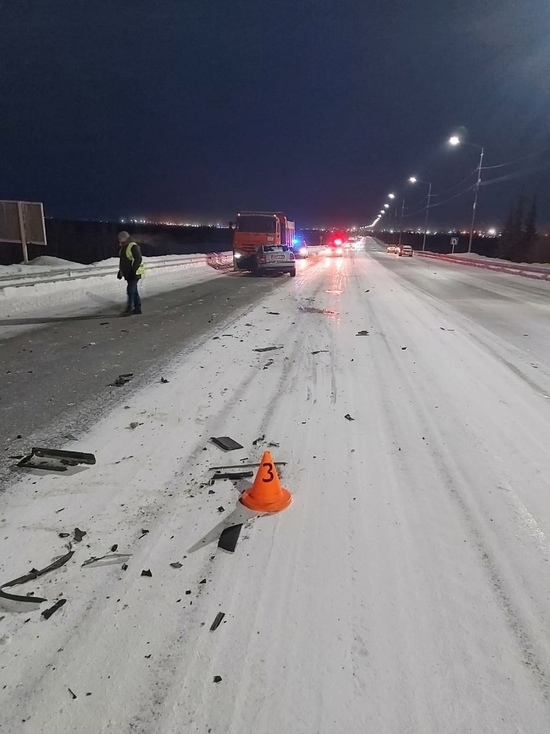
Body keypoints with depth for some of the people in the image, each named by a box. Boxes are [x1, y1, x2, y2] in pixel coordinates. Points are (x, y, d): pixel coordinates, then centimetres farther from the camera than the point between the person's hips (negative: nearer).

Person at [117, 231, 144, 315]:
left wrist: (133, 271, -24)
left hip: (134, 273, -10)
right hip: (128, 273, 10)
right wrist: (120, 271, 21)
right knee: (133, 291, 12)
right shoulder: (123, 247, 15)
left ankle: (129, 309, -4)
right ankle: (137, 308, 19)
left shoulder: (133, 247, -16)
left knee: (131, 290, -9)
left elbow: (138, 259, -22)